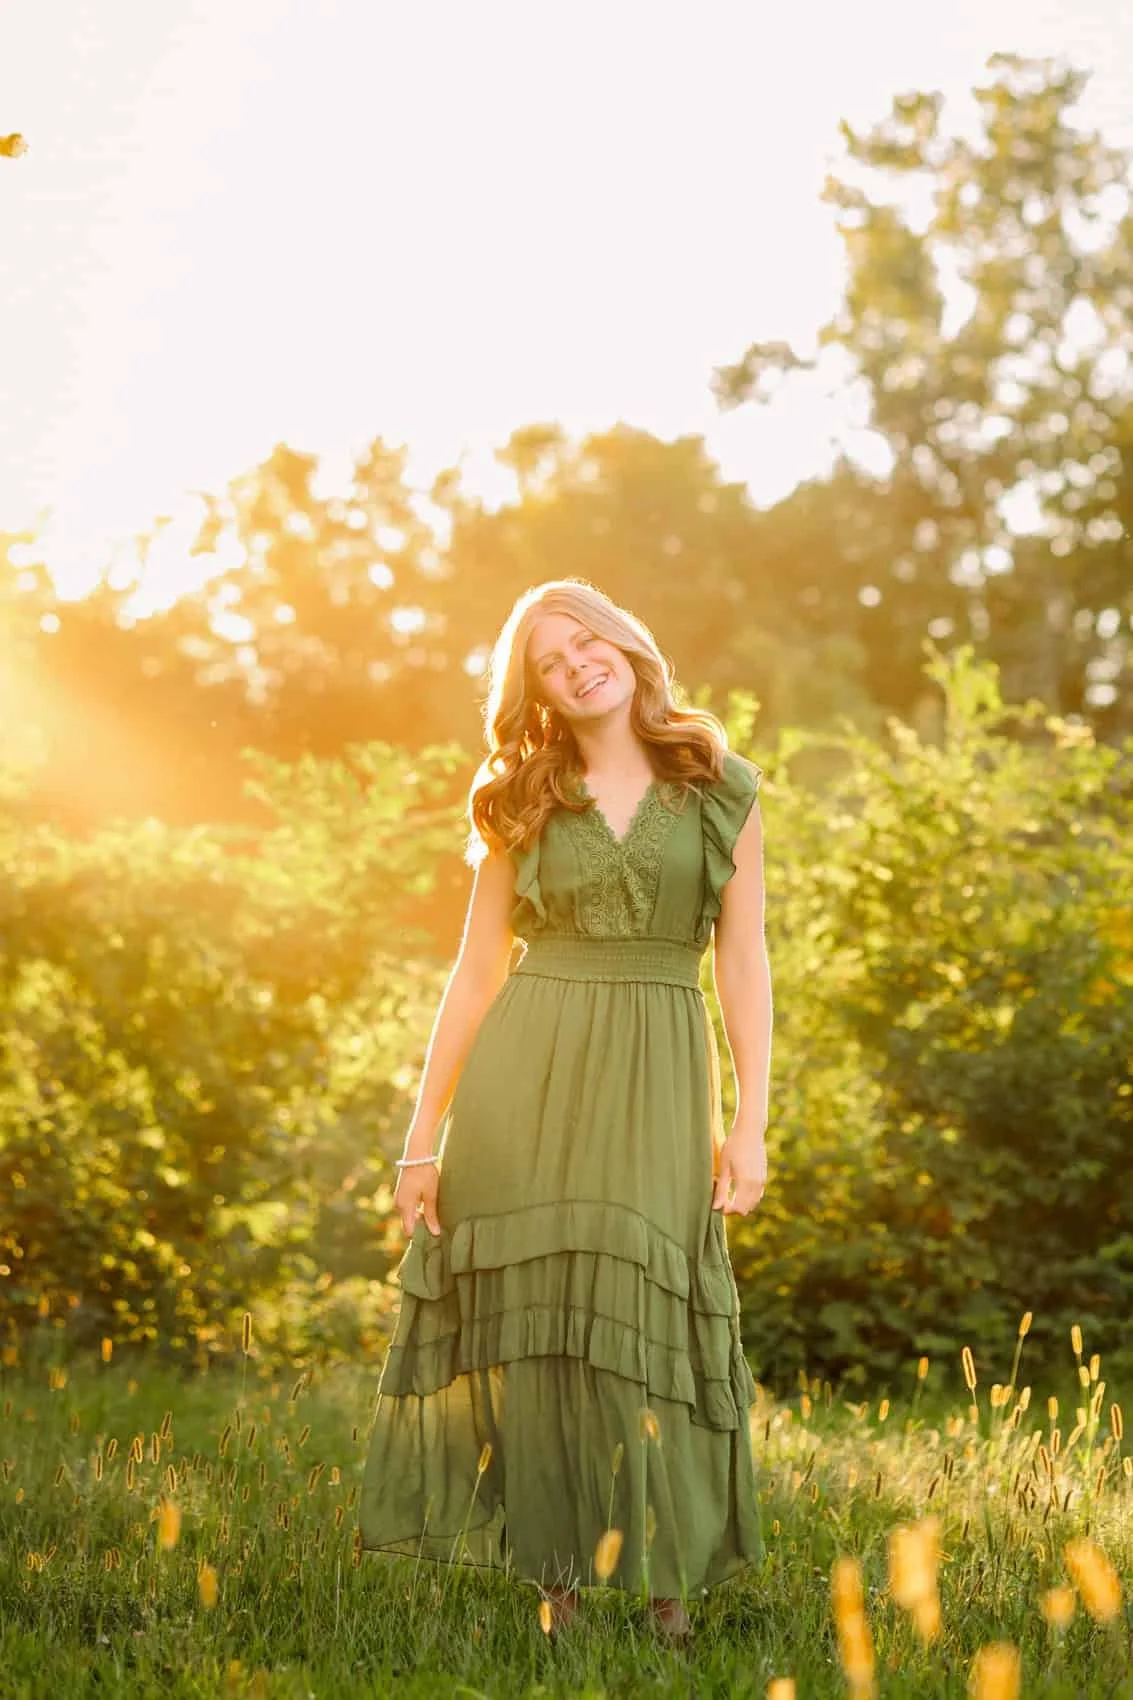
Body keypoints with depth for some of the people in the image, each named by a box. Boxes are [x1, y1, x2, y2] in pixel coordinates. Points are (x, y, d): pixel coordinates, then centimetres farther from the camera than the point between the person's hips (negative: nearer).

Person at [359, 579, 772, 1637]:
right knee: (529, 1313, -2)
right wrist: (423, 1134, 5)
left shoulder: (720, 793, 7)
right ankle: (558, 1582, 7)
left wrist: (752, 1122, -4)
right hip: (521, 1076, 2)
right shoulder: (521, 805, 10)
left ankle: (666, 1586, 1)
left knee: (643, 1319, -8)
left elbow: (743, 964, 4)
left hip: (657, 1081, -1)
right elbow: (478, 971, 9)